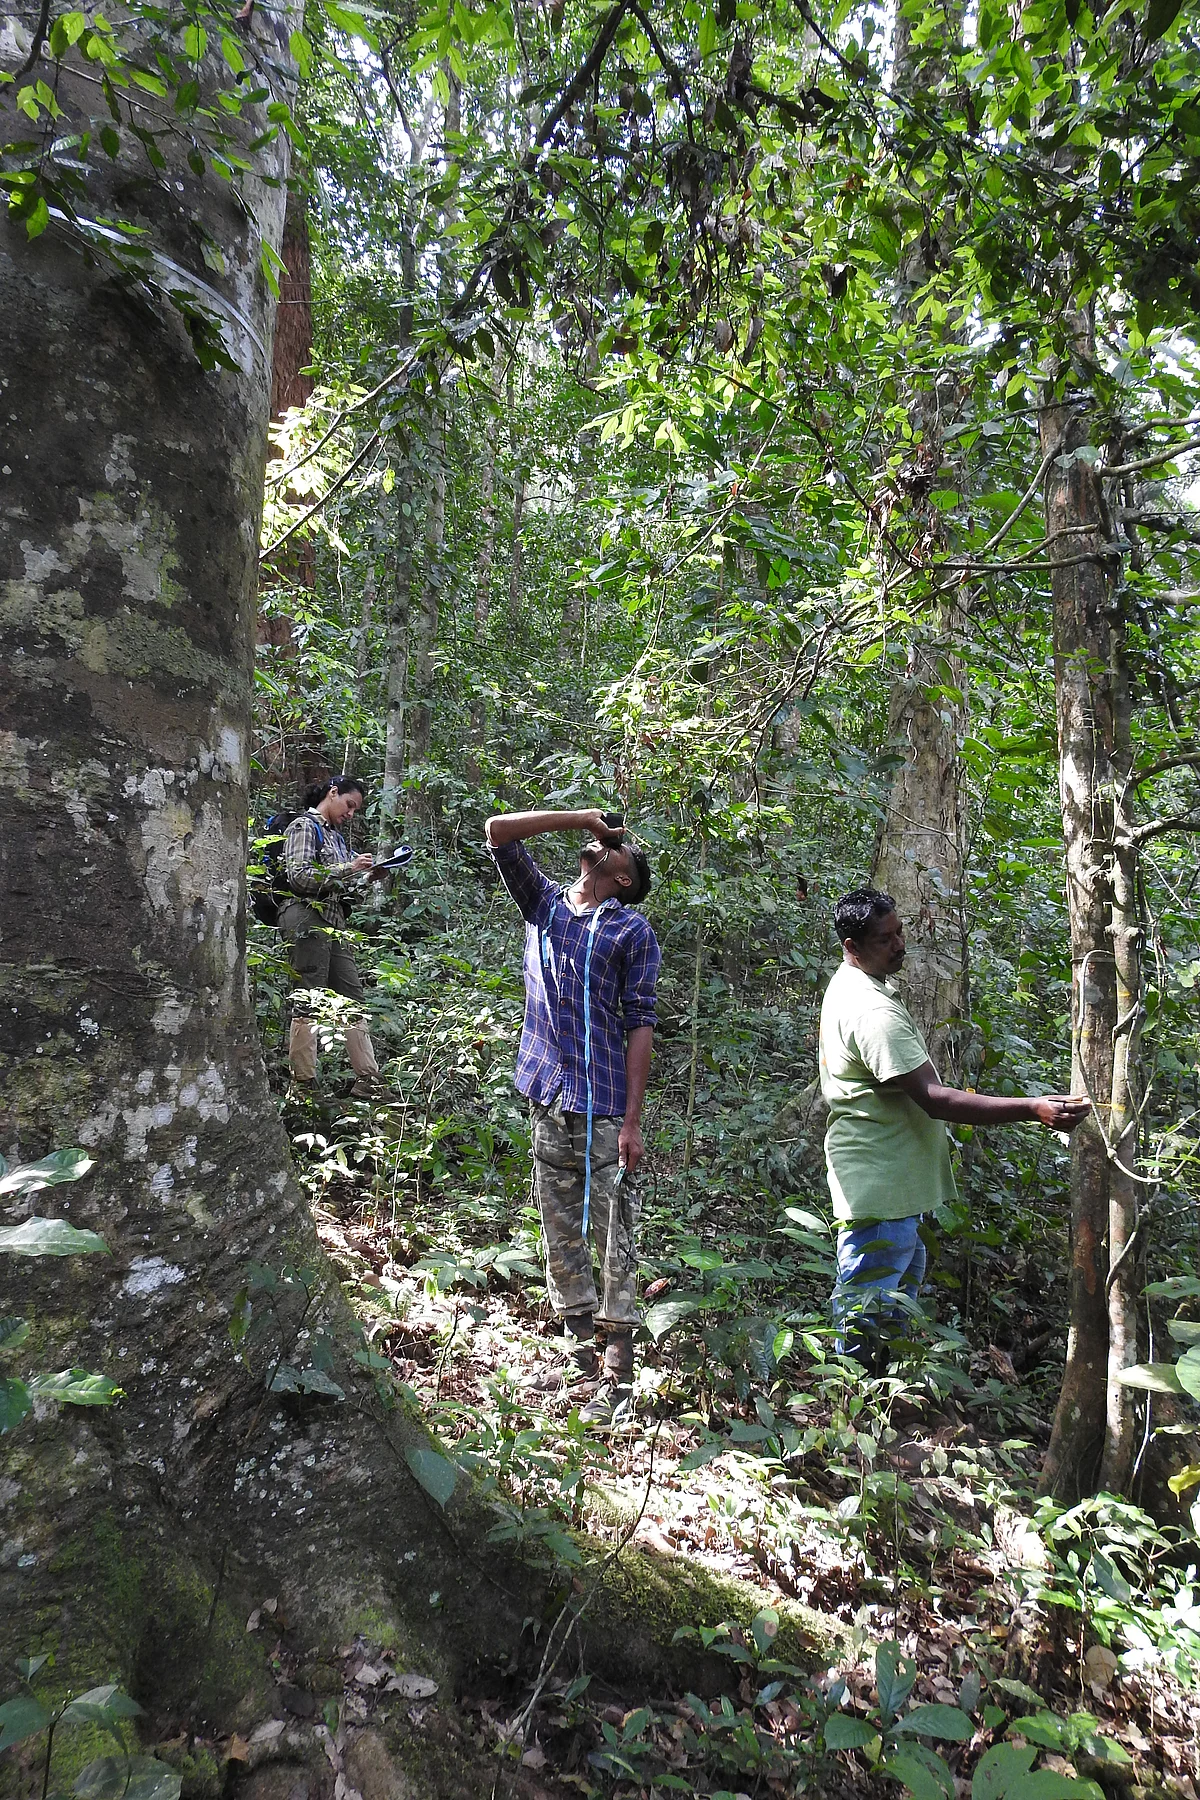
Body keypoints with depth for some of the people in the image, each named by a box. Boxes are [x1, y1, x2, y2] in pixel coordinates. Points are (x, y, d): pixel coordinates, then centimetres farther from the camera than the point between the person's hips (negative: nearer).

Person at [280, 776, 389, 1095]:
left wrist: (366, 875, 6)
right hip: (307, 919, -9)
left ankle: (368, 1079, 10)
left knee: (352, 999, 7)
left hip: (333, 922, 9)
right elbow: (299, 875, -15)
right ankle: (303, 1083, -2)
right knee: (308, 1004, -7)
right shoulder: (304, 825, -3)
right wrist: (347, 868, -17)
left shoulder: (335, 833, 21)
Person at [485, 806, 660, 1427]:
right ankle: (578, 1350, 27)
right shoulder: (544, 904, 12)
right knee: (561, 1233, 13)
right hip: (547, 1101, 5)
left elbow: (640, 1025, -5)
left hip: (604, 1109, -4)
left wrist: (632, 1121, -10)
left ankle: (616, 1376, 12)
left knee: (613, 1238, 2)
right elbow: (498, 831, 9)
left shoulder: (632, 930, 0)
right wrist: (579, 816, 6)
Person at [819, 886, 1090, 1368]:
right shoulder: (873, 1010, -26)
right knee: (868, 1308, -1)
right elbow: (933, 1098, -31)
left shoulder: (849, 987, 9)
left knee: (904, 1271, 24)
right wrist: (1033, 1108, -34)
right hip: (878, 1186, -12)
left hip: (888, 1178, 12)